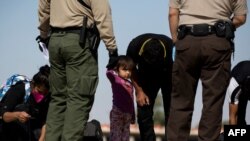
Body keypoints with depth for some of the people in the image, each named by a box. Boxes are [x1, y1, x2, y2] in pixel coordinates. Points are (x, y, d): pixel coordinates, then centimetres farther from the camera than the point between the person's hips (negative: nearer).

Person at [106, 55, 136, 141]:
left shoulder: (130, 84, 11)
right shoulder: (115, 79, -4)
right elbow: (109, 73, -25)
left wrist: (133, 116, 21)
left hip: (128, 114, 6)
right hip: (117, 112, -6)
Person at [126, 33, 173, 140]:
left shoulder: (170, 47, -37)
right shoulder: (134, 47, -30)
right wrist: (139, 91, -13)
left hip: (168, 76, -2)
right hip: (146, 75, 2)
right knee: (143, 112, -7)